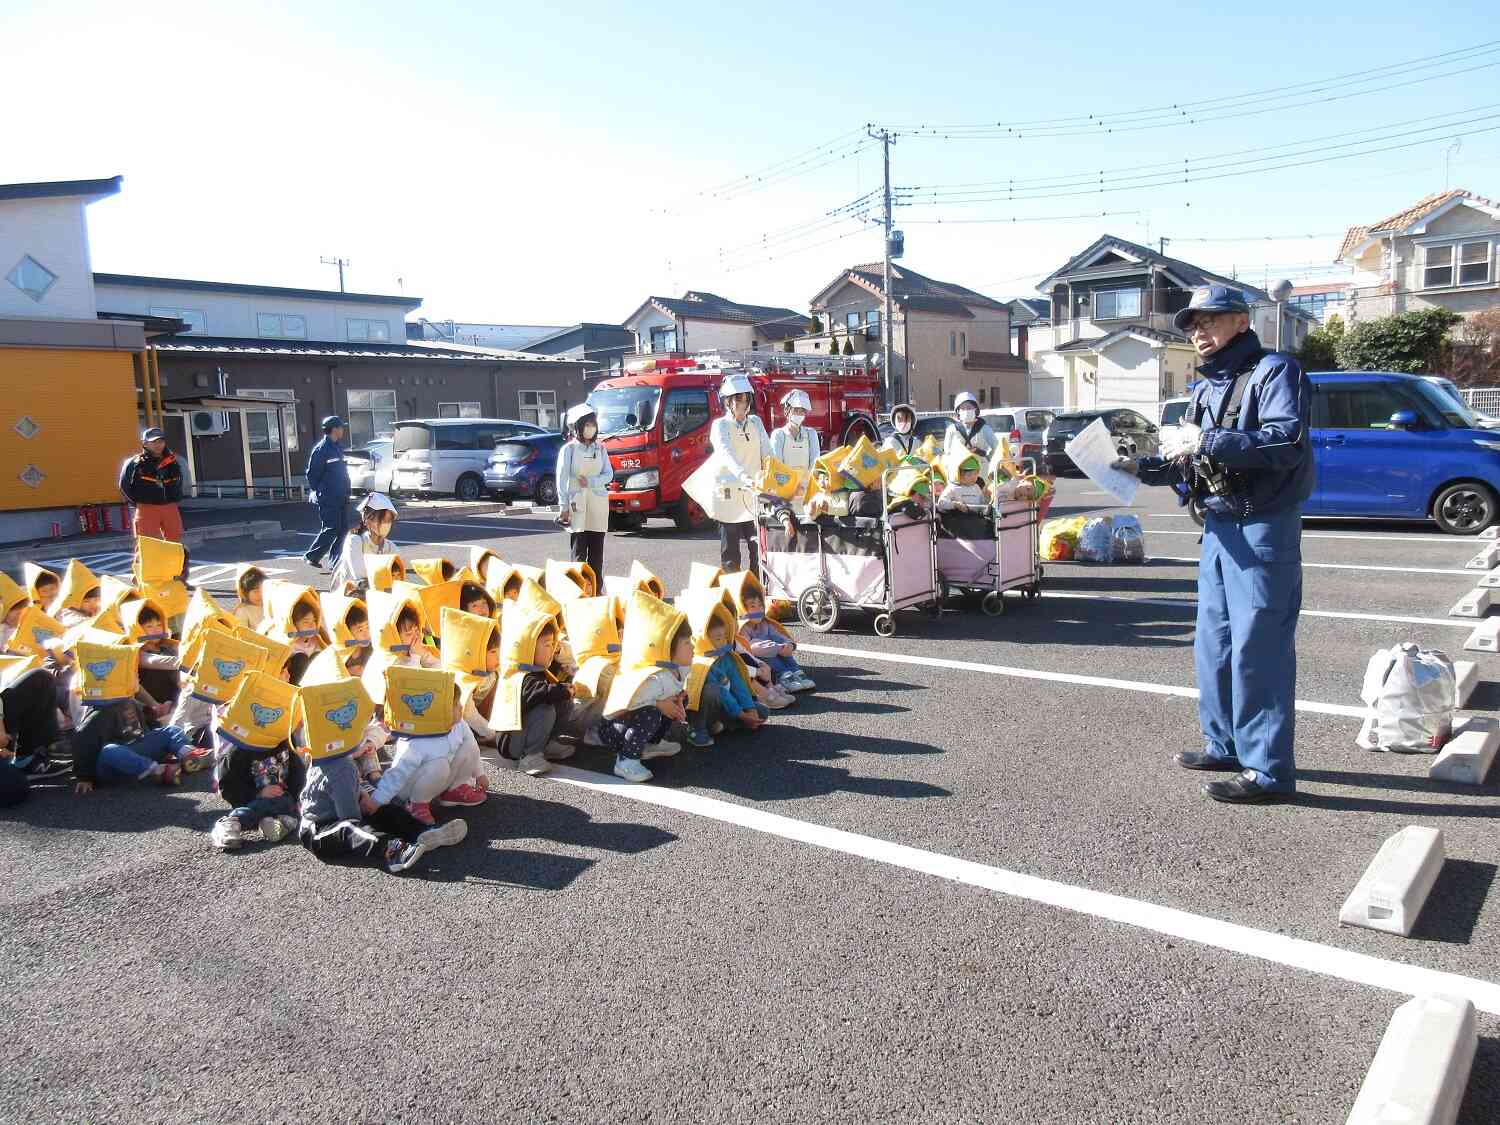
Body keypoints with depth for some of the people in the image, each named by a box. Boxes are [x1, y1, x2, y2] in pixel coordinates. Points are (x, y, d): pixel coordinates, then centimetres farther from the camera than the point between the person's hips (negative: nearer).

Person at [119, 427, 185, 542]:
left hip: (170, 508, 4)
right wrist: (138, 501, 2)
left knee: (175, 542, 9)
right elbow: (124, 485, 2)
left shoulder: (172, 461, 7)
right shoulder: (135, 463, -6)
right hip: (146, 509, -4)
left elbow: (178, 482, 23)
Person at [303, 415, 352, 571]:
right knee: (331, 529, -8)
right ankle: (312, 556, 3)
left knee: (343, 529, 8)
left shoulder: (338, 447, 14)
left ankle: (336, 561, 14)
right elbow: (312, 475, -12)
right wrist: (319, 493, -10)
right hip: (327, 499, -9)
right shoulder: (321, 450, -13)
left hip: (341, 498, 9)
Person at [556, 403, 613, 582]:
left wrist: (591, 482, -11)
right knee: (579, 552, -4)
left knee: (597, 551, 6)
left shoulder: (600, 448, 10)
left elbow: (609, 475, 6)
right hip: (577, 505, -4)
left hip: (598, 503, 4)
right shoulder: (568, 449, -1)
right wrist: (563, 507, -10)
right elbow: (562, 479, -5)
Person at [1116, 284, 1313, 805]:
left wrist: (1209, 442, -21)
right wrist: (1142, 467, 6)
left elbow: (1287, 440, -23)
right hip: (1219, 527, 9)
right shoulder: (1207, 387, 19)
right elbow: (1190, 465, 21)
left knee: (1257, 647, -8)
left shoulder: (1274, 371, -7)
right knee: (1213, 640, 14)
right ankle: (1224, 743, 27)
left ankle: (1269, 769, -2)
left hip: (1262, 527, -9)